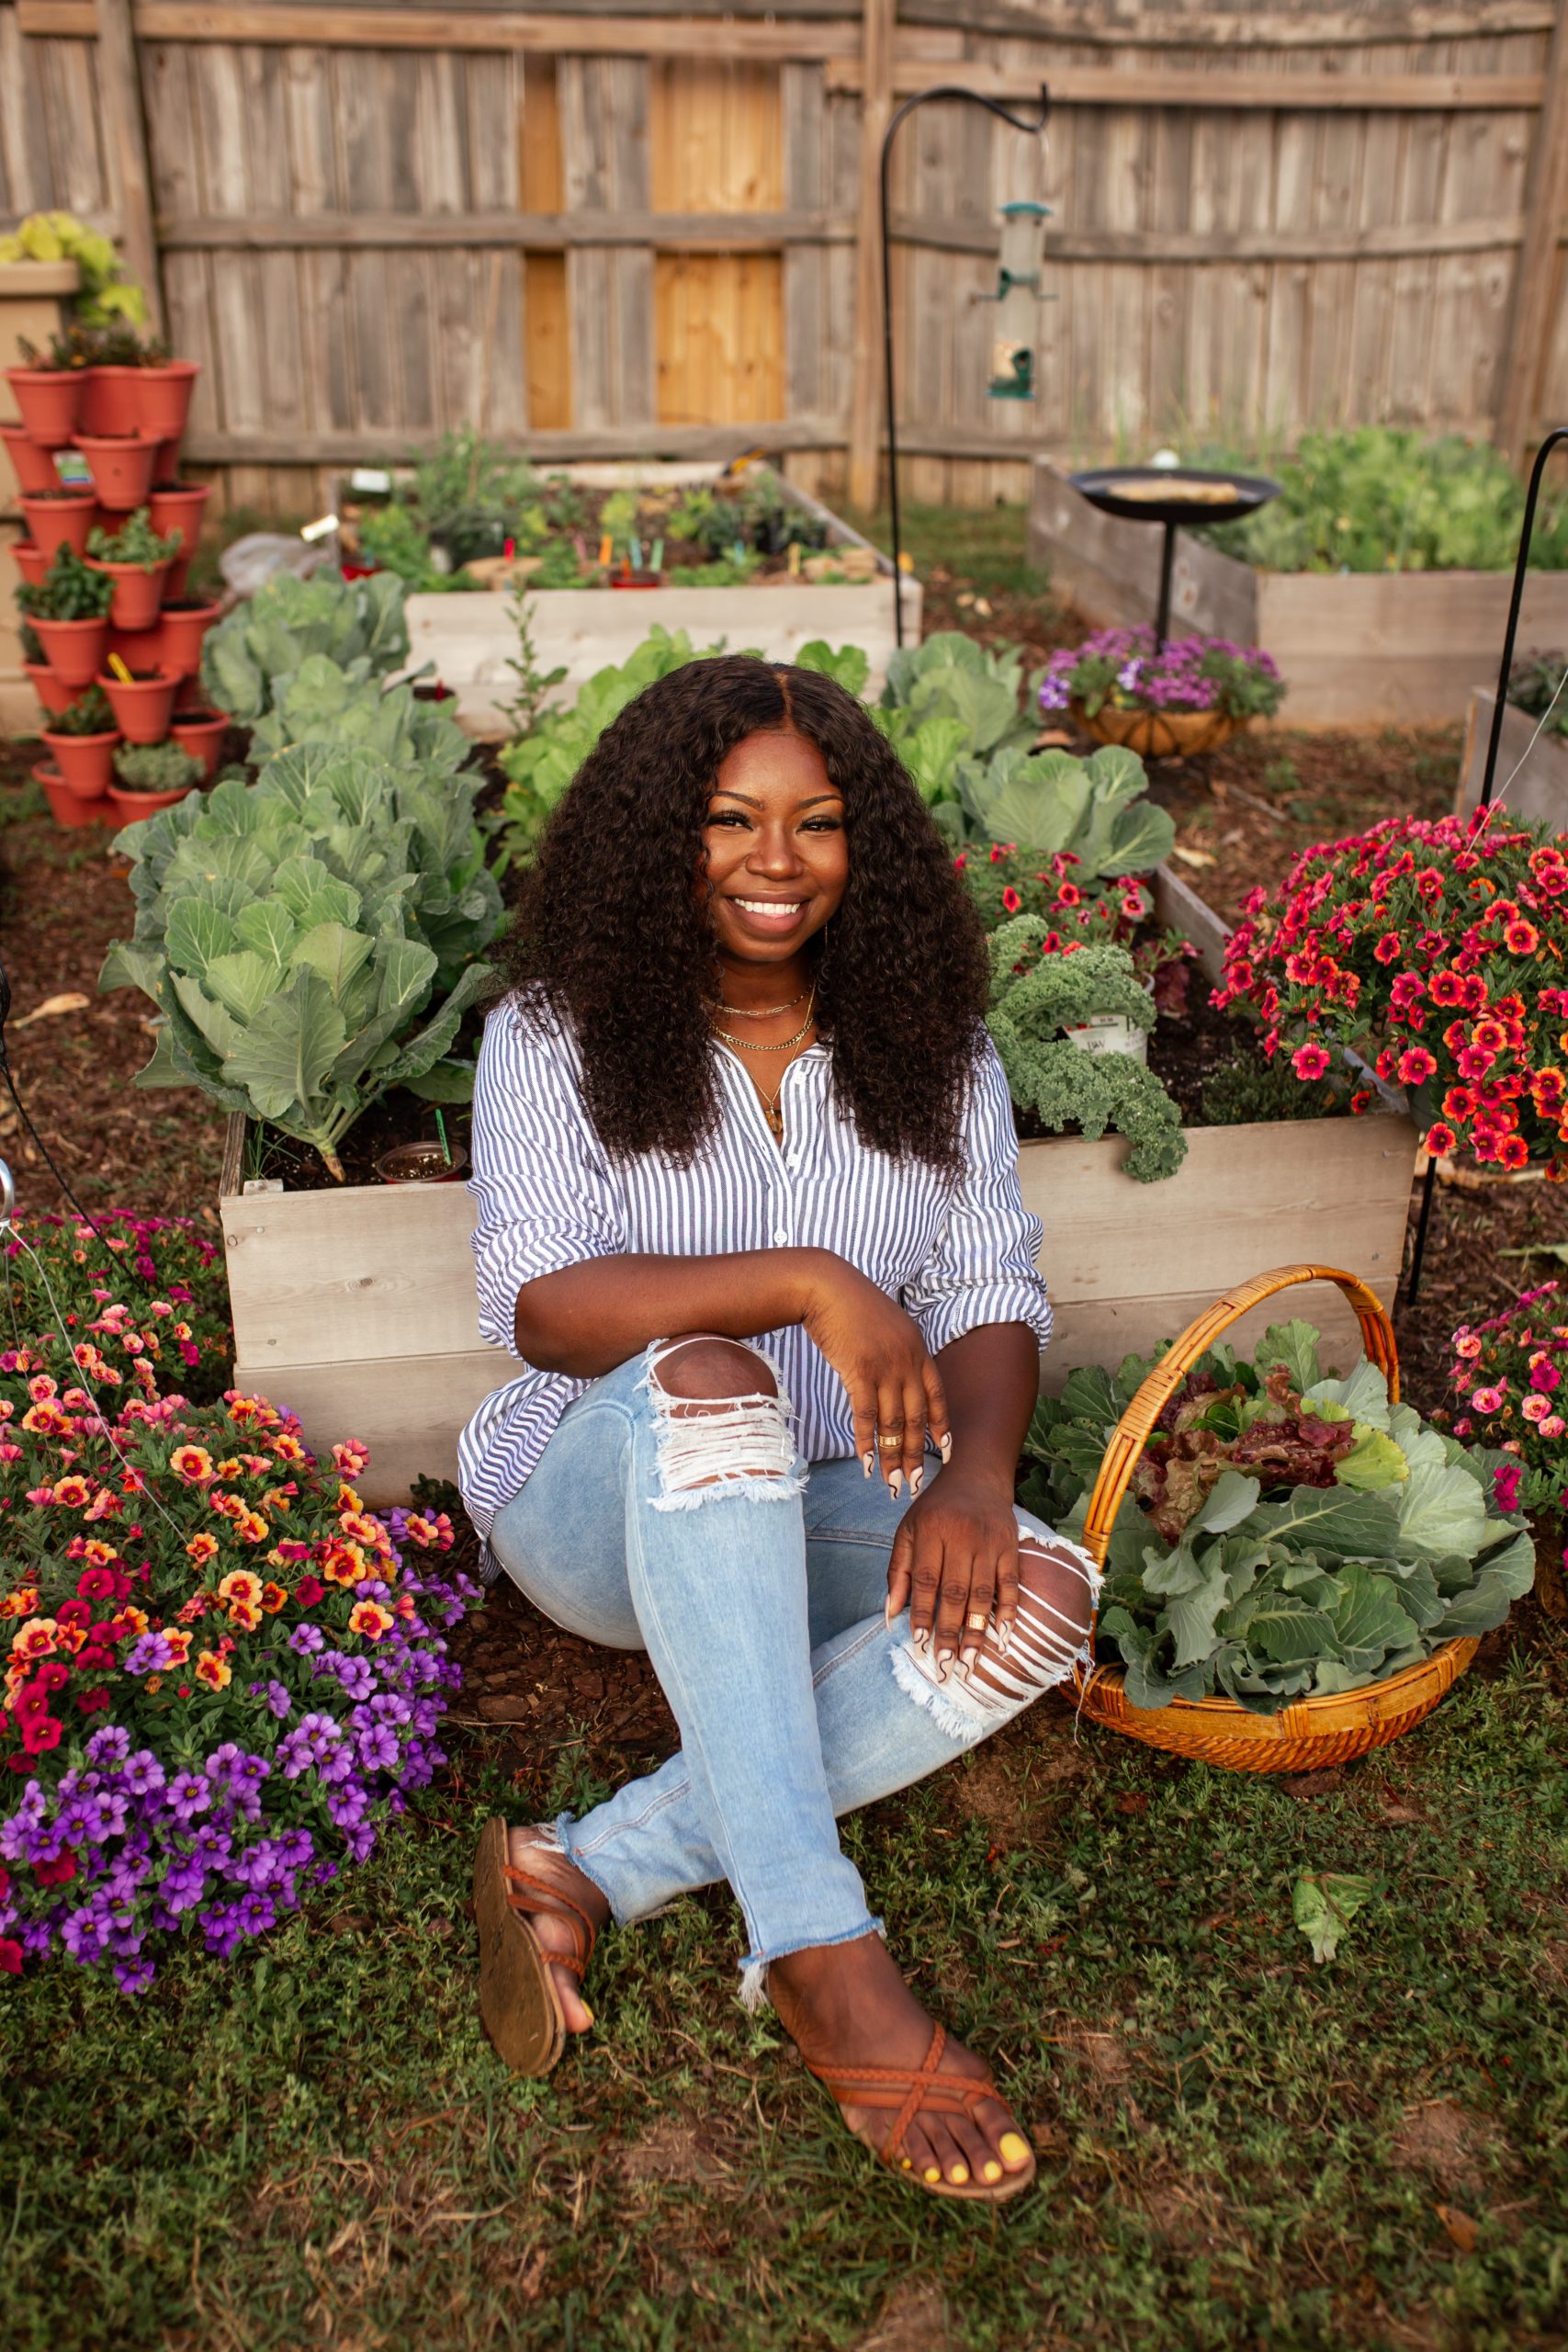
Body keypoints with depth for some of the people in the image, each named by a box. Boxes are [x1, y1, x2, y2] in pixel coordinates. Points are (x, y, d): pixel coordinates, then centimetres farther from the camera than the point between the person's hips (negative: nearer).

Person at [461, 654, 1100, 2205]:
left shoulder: (926, 1044, 2)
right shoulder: (556, 1033, -8)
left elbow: (992, 1295, -3)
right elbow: (540, 1306, -21)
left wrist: (973, 1471, -24)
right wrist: (806, 1279, -34)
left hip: (823, 1519, 4)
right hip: (600, 1507, -3)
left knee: (1044, 1596, -26)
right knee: (703, 1383, -37)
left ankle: (587, 1875, -27)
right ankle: (824, 1962, -36)